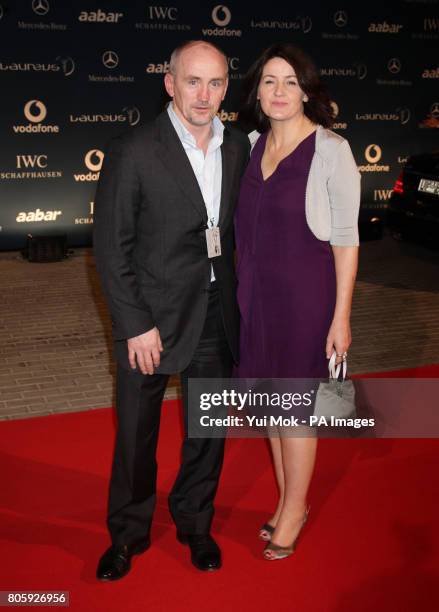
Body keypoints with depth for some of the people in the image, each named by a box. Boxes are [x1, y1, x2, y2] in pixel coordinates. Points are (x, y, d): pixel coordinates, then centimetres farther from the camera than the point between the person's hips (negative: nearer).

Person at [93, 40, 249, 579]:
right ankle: (127, 534, 32)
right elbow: (111, 248, -11)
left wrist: (235, 299, 1)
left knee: (208, 430, 16)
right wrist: (136, 325, -14)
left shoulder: (238, 147, 3)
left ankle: (195, 524, 38)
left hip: (216, 316, 4)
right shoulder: (133, 151, -12)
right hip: (153, 318, -4)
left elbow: (235, 226, 11)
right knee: (135, 434, 11)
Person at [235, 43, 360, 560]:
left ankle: (293, 512, 27)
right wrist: (240, 290, 8)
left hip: (304, 294, -5)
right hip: (254, 293, 5)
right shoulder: (252, 144, 5)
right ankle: (287, 501, 34)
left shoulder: (330, 150, -11)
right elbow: (246, 227, 11)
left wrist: (341, 317, -12)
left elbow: (345, 238, -10)